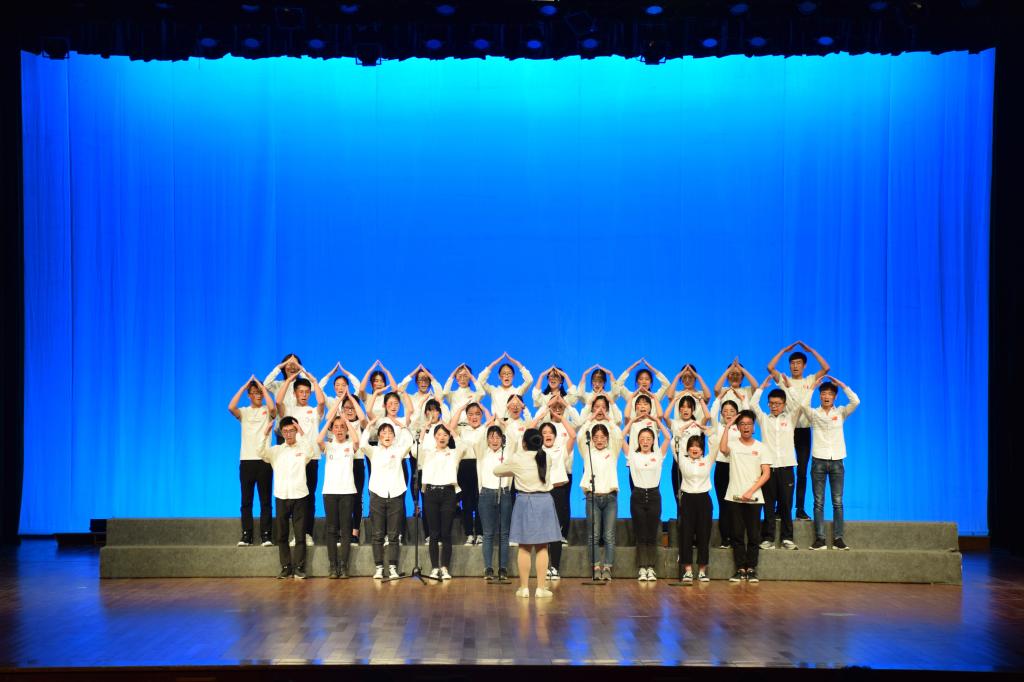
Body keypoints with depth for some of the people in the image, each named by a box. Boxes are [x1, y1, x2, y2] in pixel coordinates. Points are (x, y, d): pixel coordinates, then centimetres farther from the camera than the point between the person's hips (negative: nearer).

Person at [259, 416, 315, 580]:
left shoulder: (303, 449, 4)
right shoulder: (275, 450, 9)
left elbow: (310, 452, -17)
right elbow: (261, 453, -7)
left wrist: (301, 434, -21)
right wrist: (265, 434, -15)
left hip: (299, 496, -2)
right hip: (281, 497, 2)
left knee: (300, 534, 0)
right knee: (282, 535, 4)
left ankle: (299, 568, 5)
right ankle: (286, 567, 11)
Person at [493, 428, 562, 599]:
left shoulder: (517, 459, -8)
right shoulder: (546, 457, -2)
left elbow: (496, 471, 7)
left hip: (525, 502, -2)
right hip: (544, 501, 2)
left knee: (524, 548, 5)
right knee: (542, 548, 5)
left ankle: (524, 587, 8)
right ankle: (540, 588, 5)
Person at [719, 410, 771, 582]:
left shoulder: (760, 447, 5)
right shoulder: (733, 444, 3)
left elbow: (766, 473, 0)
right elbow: (723, 449, -22)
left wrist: (751, 491, -11)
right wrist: (727, 426, -14)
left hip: (754, 498, 0)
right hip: (735, 497, 0)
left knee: (754, 535, 2)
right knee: (737, 535, 3)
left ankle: (751, 569, 11)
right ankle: (740, 569, 10)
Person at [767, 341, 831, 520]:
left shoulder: (810, 381, 9)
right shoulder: (784, 380, 7)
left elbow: (826, 368, -3)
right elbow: (770, 367, -7)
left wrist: (811, 350, 2)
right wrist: (784, 350, -1)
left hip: (804, 429, 1)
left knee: (802, 471, 4)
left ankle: (800, 509, 8)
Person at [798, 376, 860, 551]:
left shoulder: (841, 412, 8)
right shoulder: (814, 413, 4)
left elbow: (856, 401, -8)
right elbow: (803, 405, -17)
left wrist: (841, 384, -5)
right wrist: (813, 386, -11)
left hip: (836, 461, 1)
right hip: (818, 460, -1)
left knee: (837, 502, 1)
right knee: (819, 502, 0)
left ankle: (838, 538, 4)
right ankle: (820, 538, 2)